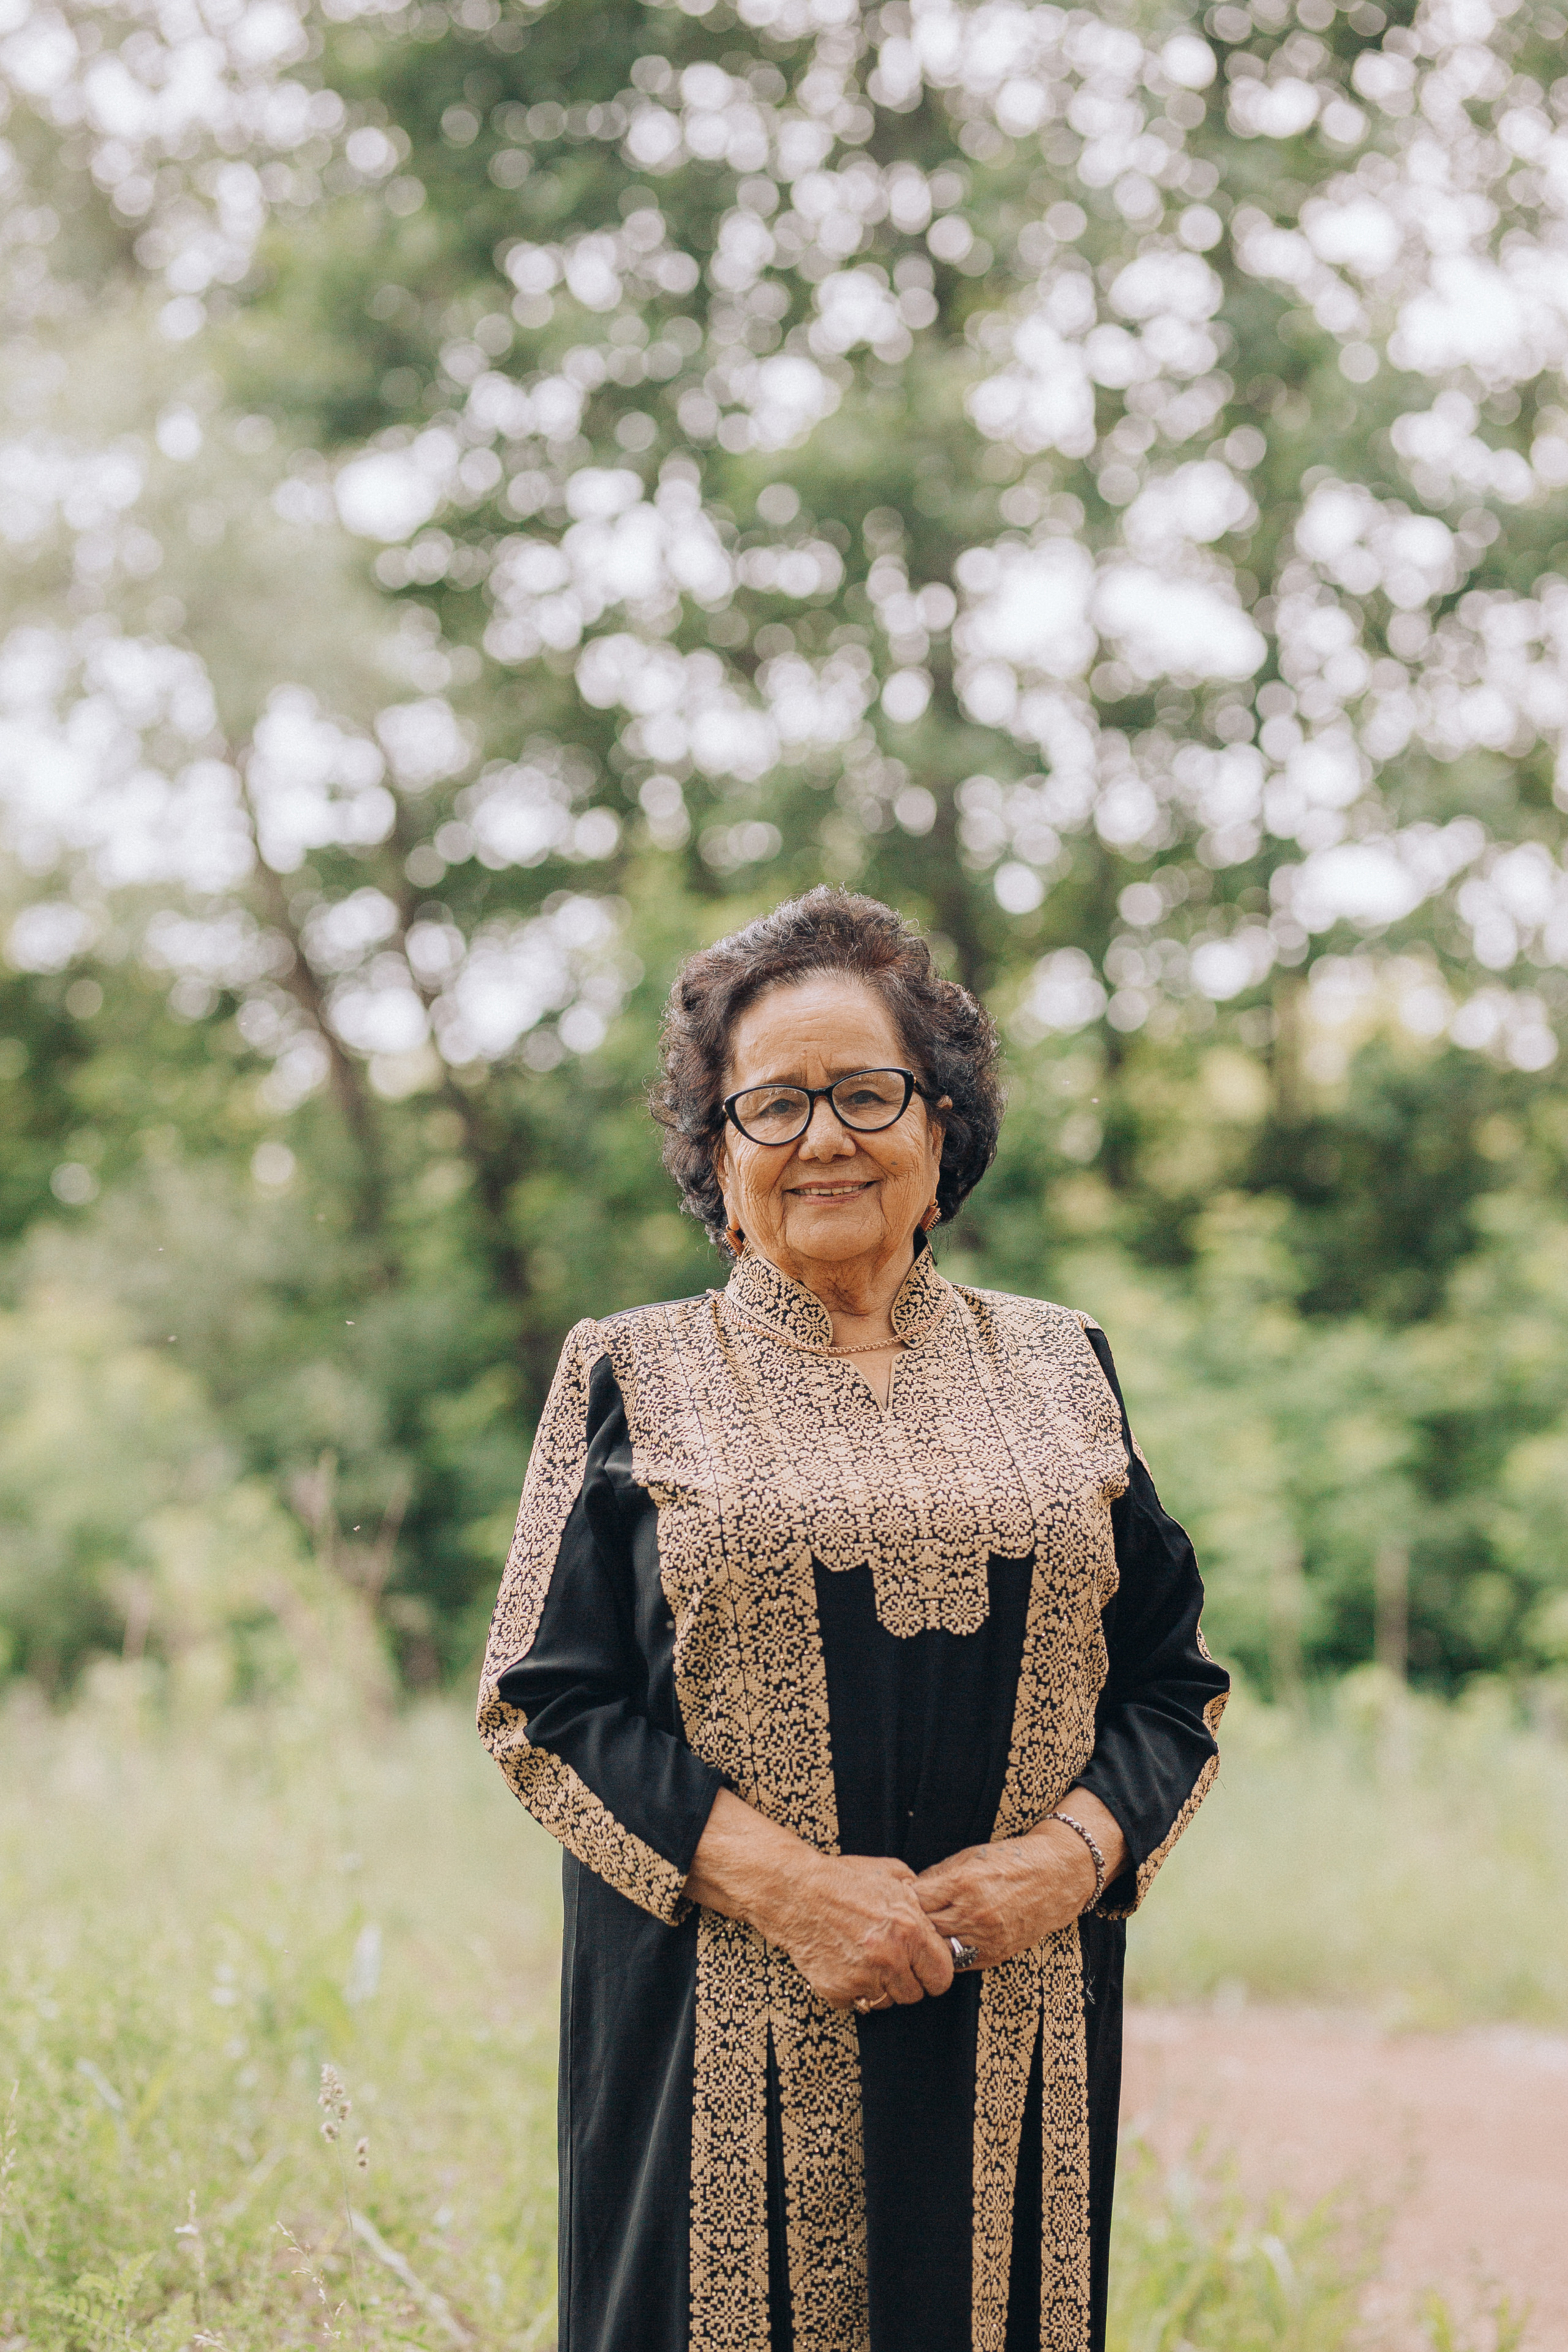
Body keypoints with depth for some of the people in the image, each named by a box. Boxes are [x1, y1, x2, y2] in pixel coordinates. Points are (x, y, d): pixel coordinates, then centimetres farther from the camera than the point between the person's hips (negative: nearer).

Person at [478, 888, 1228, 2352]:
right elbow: (546, 1701, -2)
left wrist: (1066, 1858, -10)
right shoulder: (632, 1380, 5)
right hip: (727, 2033, -2)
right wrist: (783, 1882, -14)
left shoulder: (1058, 1371, 11)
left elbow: (1172, 1681, 9)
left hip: (1012, 2022, 2)